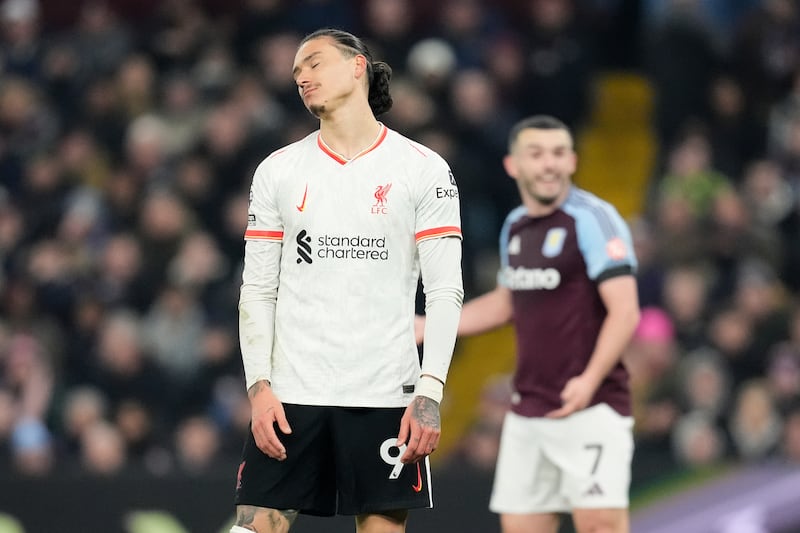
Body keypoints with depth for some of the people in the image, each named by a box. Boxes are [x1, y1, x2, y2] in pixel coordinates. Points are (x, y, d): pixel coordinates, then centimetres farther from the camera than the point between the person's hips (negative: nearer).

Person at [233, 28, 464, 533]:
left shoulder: (424, 169, 2)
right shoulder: (276, 171, 10)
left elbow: (446, 291, -2)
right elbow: (257, 291, 8)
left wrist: (429, 393, -12)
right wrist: (259, 387, -4)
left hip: (385, 397, -2)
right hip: (291, 396, 2)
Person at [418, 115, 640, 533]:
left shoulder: (593, 219, -10)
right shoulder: (515, 226, 12)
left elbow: (625, 312, -17)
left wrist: (590, 380, -29)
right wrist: (421, 327, 27)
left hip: (591, 406, -7)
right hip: (527, 412, 7)